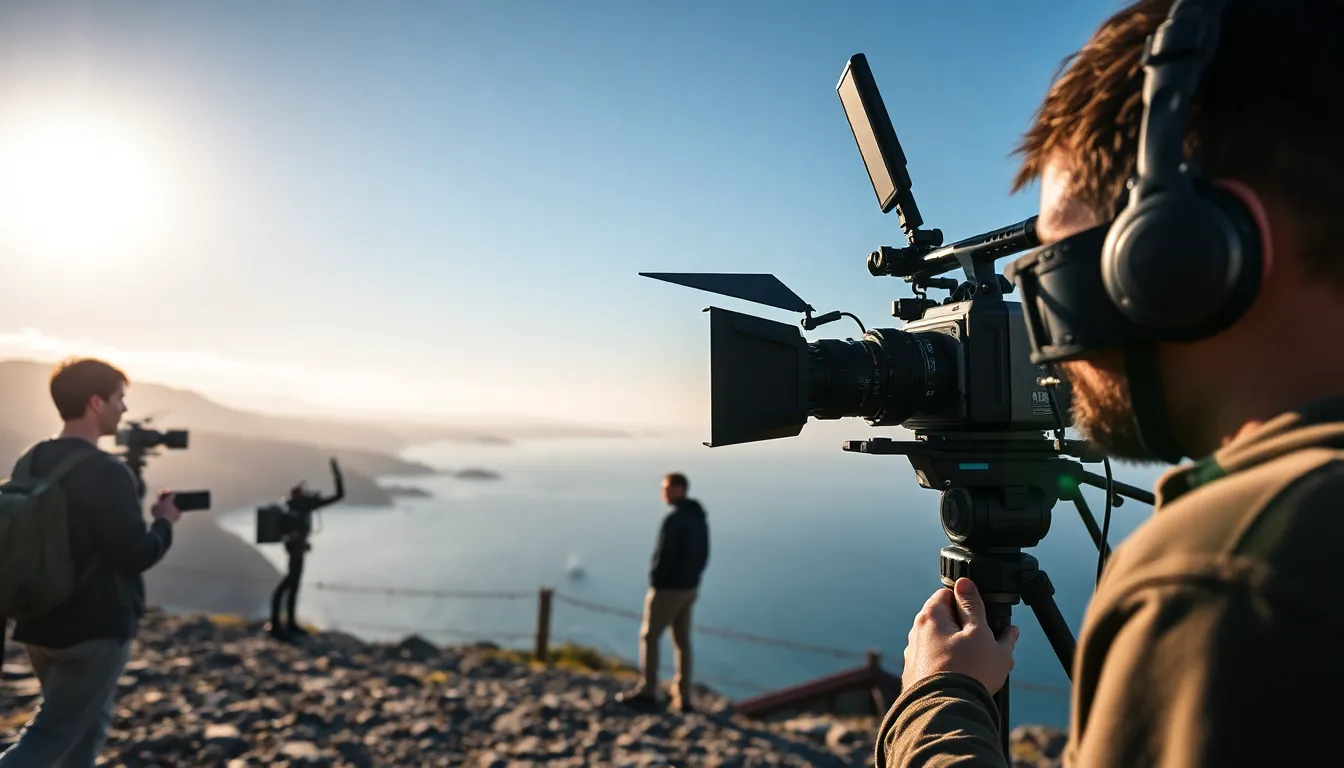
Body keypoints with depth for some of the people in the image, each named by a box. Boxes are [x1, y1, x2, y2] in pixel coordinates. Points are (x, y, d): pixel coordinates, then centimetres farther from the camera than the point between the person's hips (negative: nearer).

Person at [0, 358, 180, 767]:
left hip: (38, 624, 8)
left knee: (87, 721, 23)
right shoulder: (107, 471, -22)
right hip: (96, 629, -8)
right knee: (51, 735, 4)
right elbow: (136, 556, -20)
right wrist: (165, 522, -3)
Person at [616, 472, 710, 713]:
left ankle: (648, 691, 15)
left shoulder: (673, 518, -20)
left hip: (668, 588, -8)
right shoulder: (699, 518, 8)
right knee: (682, 641, 12)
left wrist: (654, 583, -9)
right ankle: (683, 698, 16)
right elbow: (704, 555, 12)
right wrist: (692, 579, 16)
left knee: (649, 636, 7)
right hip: (689, 588, 8)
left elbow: (663, 554, -22)